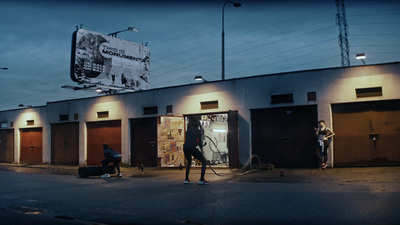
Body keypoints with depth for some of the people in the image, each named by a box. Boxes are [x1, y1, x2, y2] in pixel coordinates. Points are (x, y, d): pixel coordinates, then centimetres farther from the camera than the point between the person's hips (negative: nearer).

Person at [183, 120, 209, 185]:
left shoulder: (188, 131, 21)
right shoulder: (198, 131, 7)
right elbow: (200, 142, 7)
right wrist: (201, 148, 24)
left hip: (185, 148, 6)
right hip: (192, 148, -6)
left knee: (189, 162, 31)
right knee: (204, 162, 9)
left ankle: (186, 179, 26)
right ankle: (201, 180, 1)